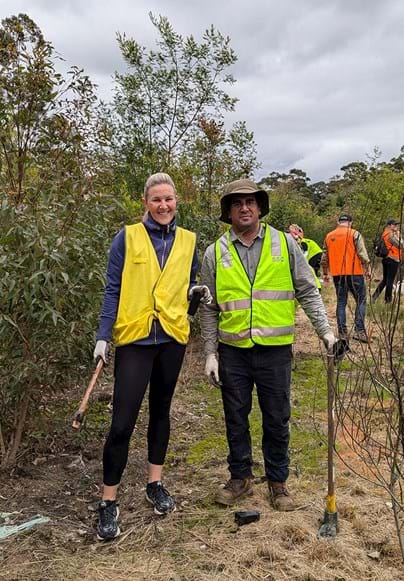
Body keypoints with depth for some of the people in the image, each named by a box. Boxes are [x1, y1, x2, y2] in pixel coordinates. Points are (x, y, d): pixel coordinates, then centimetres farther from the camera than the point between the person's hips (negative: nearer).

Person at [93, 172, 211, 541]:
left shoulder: (187, 241, 7)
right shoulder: (127, 238, -3)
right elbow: (113, 290, -3)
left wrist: (199, 291, -6)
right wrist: (103, 336, -9)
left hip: (172, 337, 4)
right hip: (135, 338, -3)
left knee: (161, 409, 16)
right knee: (123, 420, -5)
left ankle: (155, 484, 32)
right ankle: (109, 502, 9)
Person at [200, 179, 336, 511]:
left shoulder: (284, 243, 1)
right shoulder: (215, 253, 2)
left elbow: (307, 291, 4)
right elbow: (209, 309, 6)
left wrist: (325, 330, -5)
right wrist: (210, 353, 3)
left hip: (276, 349, -1)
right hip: (232, 351, 1)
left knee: (277, 420, 10)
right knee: (236, 419, 13)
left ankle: (278, 481, 28)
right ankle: (241, 478, 31)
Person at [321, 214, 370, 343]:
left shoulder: (329, 236, 10)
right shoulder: (354, 234, -4)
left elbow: (324, 258, 14)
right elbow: (362, 254, -11)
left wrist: (325, 273, 22)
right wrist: (367, 268, -2)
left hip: (337, 274, 4)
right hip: (354, 273, -4)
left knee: (341, 302, 10)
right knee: (361, 301, 5)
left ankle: (342, 332, 10)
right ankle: (359, 330, -4)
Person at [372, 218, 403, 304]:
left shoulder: (385, 234, 13)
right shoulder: (391, 235, -15)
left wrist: (396, 235, 10)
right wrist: (399, 236, -2)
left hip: (386, 258, 9)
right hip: (393, 259, -9)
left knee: (385, 279, 18)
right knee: (390, 280, -2)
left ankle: (374, 296, 13)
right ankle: (388, 299, 2)